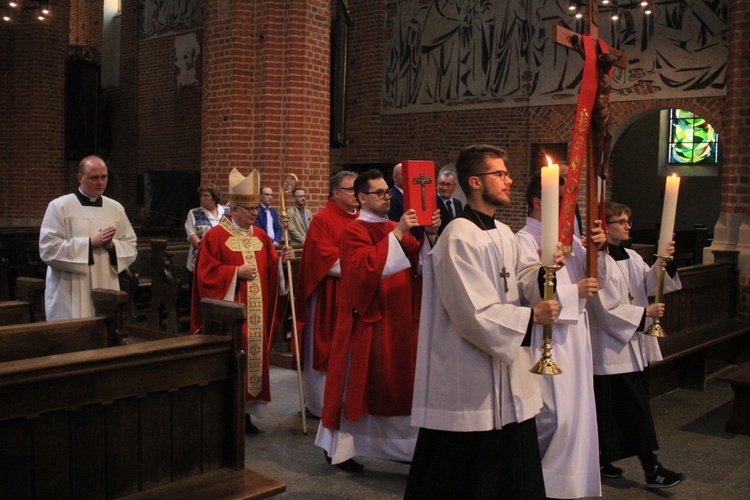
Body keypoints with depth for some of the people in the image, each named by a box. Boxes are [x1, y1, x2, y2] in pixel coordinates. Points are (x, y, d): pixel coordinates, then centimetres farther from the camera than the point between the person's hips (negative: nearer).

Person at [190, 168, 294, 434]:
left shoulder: (261, 236, 12)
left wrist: (282, 260, -7)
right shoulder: (215, 237, -5)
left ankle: (246, 410, 17)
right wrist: (236, 272, -16)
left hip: (257, 314, 6)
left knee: (255, 355, 6)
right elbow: (206, 274, -9)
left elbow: (271, 268, 12)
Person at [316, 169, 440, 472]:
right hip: (366, 319, -7)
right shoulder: (354, 232, -9)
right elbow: (364, 268, -25)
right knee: (356, 382, 1)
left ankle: (399, 444, 24)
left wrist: (430, 236, -13)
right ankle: (341, 449, 12)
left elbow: (421, 264, 4)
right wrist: (397, 235, -27)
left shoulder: (397, 229, 12)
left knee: (397, 383, 11)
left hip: (399, 319, 7)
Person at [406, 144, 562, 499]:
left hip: (506, 379, 9)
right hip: (469, 380, -9)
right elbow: (475, 313, -22)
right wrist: (531, 316, -14)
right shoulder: (459, 237, -18)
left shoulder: (504, 234, 11)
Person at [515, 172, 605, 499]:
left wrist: (598, 248, -4)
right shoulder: (524, 241, -12)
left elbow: (593, 278, 13)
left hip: (575, 334, 8)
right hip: (546, 339, -8)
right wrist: (574, 291, -17)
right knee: (552, 416, -7)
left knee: (575, 412, 14)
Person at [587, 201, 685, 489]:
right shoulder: (598, 262, -14)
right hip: (612, 348, -9)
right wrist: (645, 313, -14)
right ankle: (651, 469, 3)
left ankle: (605, 463, 22)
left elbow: (649, 284, -2)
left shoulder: (632, 258, 13)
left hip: (634, 346, 9)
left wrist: (665, 262, -17)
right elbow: (606, 309, -17)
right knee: (636, 408, -5)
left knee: (624, 409, 12)